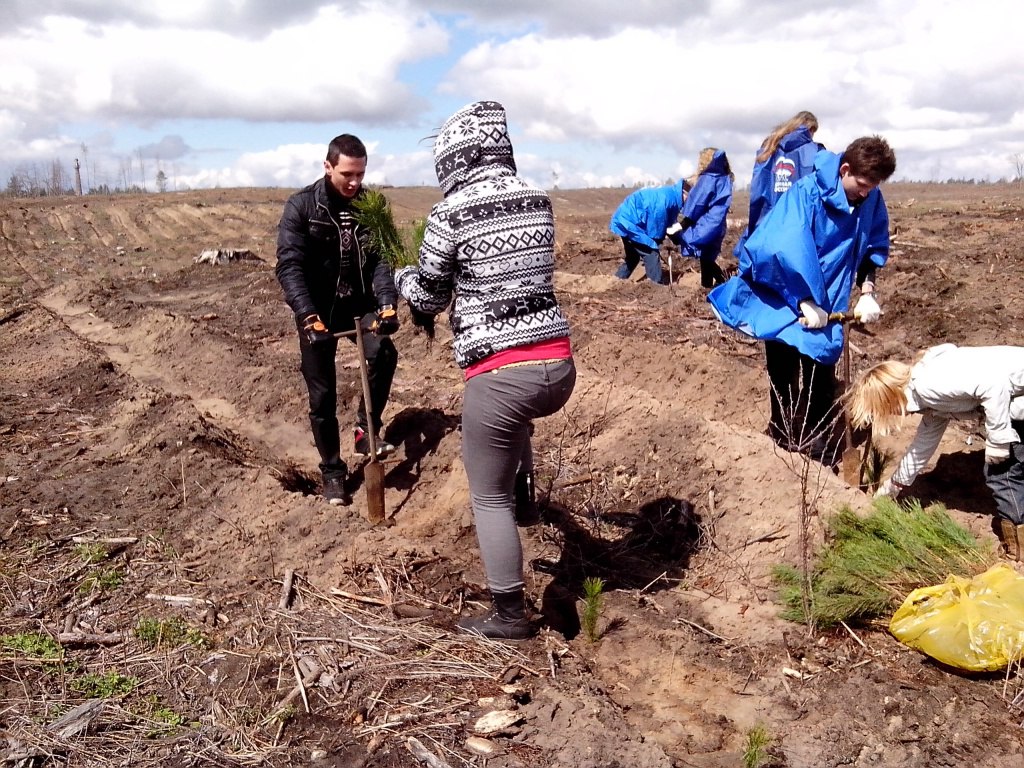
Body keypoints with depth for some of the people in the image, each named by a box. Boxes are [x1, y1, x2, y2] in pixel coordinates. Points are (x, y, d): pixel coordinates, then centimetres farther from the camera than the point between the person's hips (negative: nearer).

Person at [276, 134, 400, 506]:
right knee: (323, 395, 2)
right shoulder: (301, 206, -12)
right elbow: (289, 265, -20)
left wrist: (388, 303, -25)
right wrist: (308, 314, -33)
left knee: (384, 354, -27)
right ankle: (332, 471, 19)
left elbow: (382, 258, -8)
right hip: (318, 310, -2)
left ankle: (366, 430, -7)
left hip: (360, 304, 2)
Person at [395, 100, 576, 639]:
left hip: (499, 375, -6)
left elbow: (427, 300, 3)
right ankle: (524, 490, 48)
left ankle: (510, 616, 23)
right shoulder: (539, 200, 7)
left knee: (490, 498, 12)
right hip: (559, 367, 6)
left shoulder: (451, 212, -8)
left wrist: (402, 278, 24)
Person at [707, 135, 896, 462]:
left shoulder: (872, 200, -5)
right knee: (783, 366, 1)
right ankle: (783, 433, 19)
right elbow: (788, 248, -29)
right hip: (782, 291, -4)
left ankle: (820, 440, 20)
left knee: (821, 359, 6)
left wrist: (867, 292, -4)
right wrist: (805, 300, -26)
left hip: (825, 297, 5)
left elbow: (874, 248, 7)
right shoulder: (807, 191, -23)